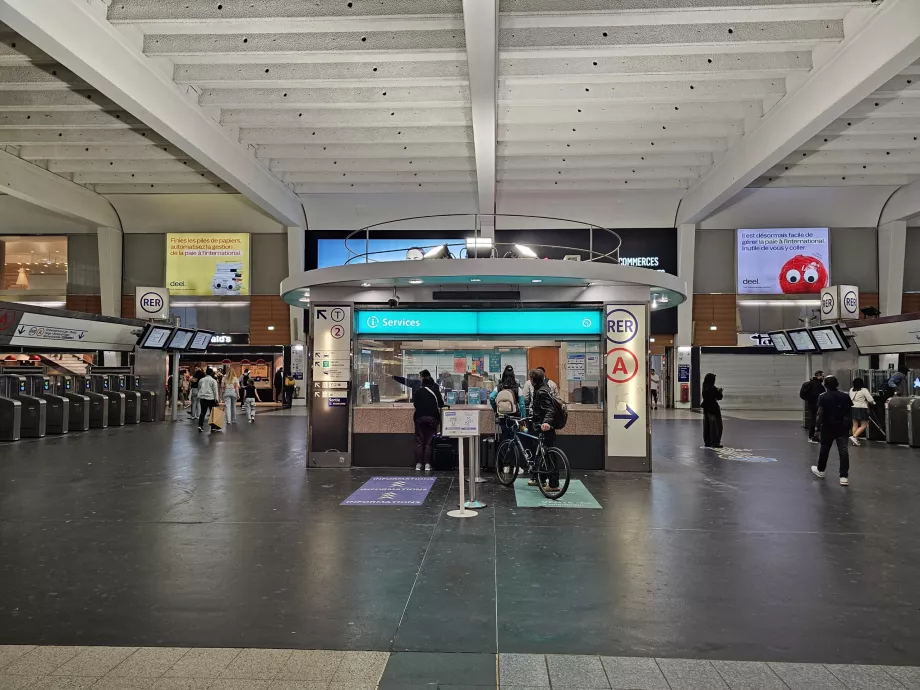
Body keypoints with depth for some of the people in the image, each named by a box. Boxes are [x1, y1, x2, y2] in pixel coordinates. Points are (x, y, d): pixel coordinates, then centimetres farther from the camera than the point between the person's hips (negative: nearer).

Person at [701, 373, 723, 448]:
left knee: (707, 425, 10)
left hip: (706, 408, 8)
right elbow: (719, 397, -13)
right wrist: (719, 392, 6)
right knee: (716, 426, -2)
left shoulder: (705, 388, 6)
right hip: (713, 409, -8)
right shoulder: (713, 388, -18)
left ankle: (707, 442, 14)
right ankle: (715, 442, -3)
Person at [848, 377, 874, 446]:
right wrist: (873, 403, 9)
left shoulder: (851, 390, 5)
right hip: (862, 409, -6)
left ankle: (855, 440, 12)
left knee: (855, 425, 11)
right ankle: (854, 437, -13)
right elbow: (870, 399, -12)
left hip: (854, 408, 6)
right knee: (864, 426, 1)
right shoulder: (864, 390, -10)